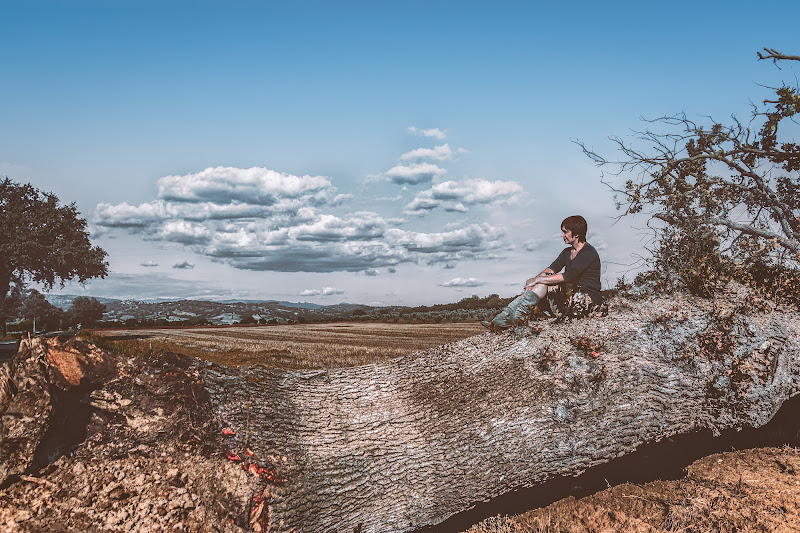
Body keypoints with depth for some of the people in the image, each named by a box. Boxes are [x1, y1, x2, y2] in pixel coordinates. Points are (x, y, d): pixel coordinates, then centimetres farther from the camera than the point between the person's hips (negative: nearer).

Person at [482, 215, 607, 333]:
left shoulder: (589, 252, -12)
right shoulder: (567, 252, 16)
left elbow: (568, 276, -22)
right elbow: (552, 268, 2)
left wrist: (537, 280, -20)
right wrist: (534, 280, -18)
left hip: (588, 300, -8)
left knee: (542, 283, -22)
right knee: (541, 283, -14)